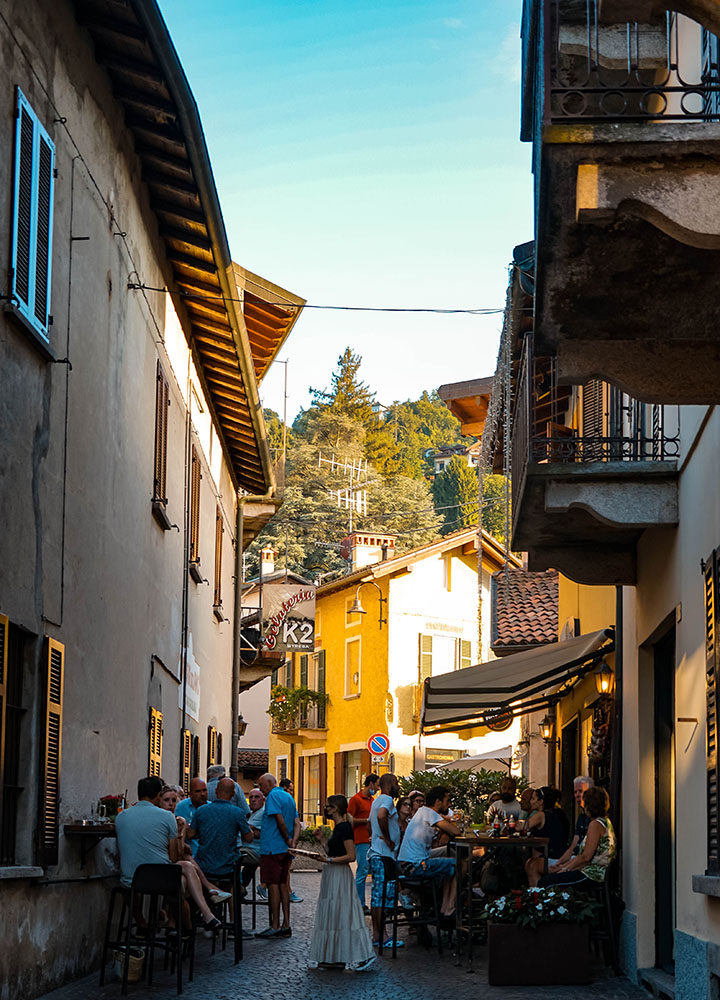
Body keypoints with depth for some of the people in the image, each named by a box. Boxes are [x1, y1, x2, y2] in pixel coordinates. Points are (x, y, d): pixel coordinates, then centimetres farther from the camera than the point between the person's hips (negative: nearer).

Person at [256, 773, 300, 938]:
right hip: (285, 850, 9)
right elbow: (297, 823, 12)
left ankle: (275, 927, -6)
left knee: (273, 885, -6)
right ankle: (286, 925, 12)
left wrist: (287, 840, -5)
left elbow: (280, 821, -18)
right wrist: (293, 841, 0)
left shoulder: (273, 796, -9)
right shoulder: (288, 797, 18)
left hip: (272, 848, -9)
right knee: (283, 884, 11)